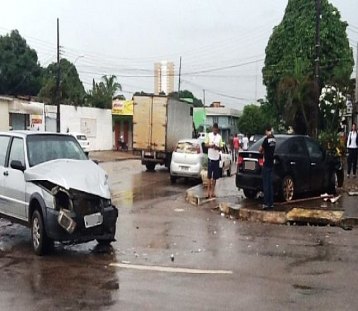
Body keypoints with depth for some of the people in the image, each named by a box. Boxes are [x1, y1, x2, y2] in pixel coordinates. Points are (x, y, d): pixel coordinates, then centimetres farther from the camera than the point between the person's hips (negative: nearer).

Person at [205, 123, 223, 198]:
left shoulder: (219, 137, 8)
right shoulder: (209, 135, 1)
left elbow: (221, 147, 9)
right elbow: (206, 145, 3)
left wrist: (217, 147, -12)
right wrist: (211, 145, -16)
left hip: (217, 158, 3)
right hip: (210, 157, -3)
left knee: (215, 176, 6)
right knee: (209, 176, -4)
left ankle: (213, 191, 13)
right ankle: (209, 191, 0)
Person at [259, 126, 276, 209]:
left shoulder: (267, 139, -15)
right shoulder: (274, 139, 8)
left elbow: (260, 150, -7)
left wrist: (263, 151, 12)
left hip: (266, 164, -7)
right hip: (271, 164, 7)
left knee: (266, 185, -5)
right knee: (270, 184, 11)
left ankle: (266, 203, -5)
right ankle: (271, 203, 14)